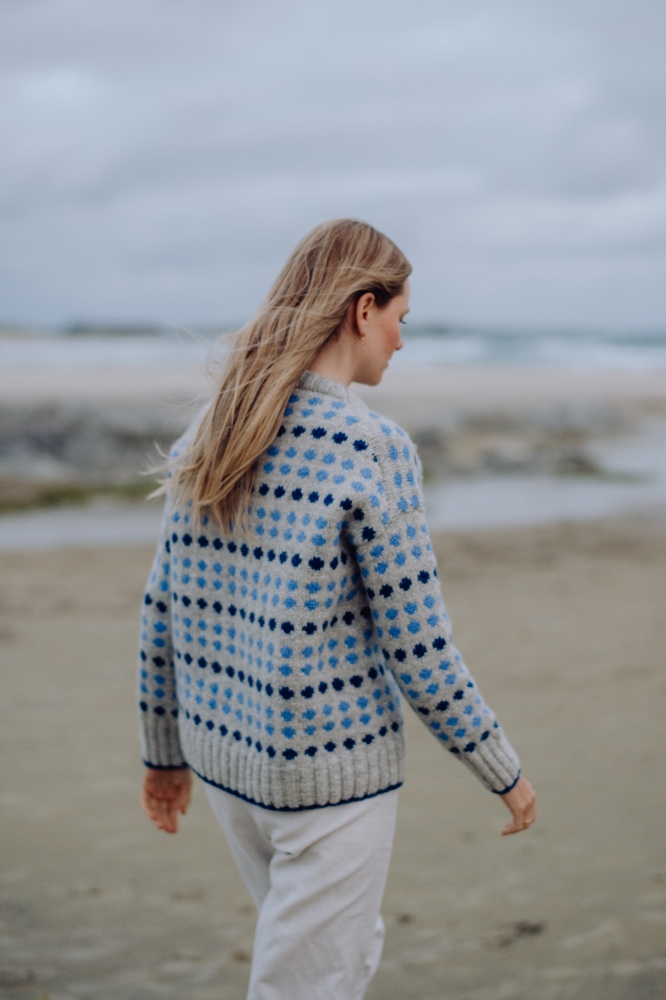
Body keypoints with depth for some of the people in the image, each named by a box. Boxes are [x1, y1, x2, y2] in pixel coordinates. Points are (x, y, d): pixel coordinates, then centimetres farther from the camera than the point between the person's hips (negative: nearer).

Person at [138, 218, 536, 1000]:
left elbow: (163, 612, 6)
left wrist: (164, 751, 18)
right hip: (332, 773, -7)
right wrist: (503, 771, -3)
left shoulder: (212, 434, 1)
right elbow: (416, 651, -17)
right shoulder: (372, 449, -19)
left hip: (225, 754, 7)